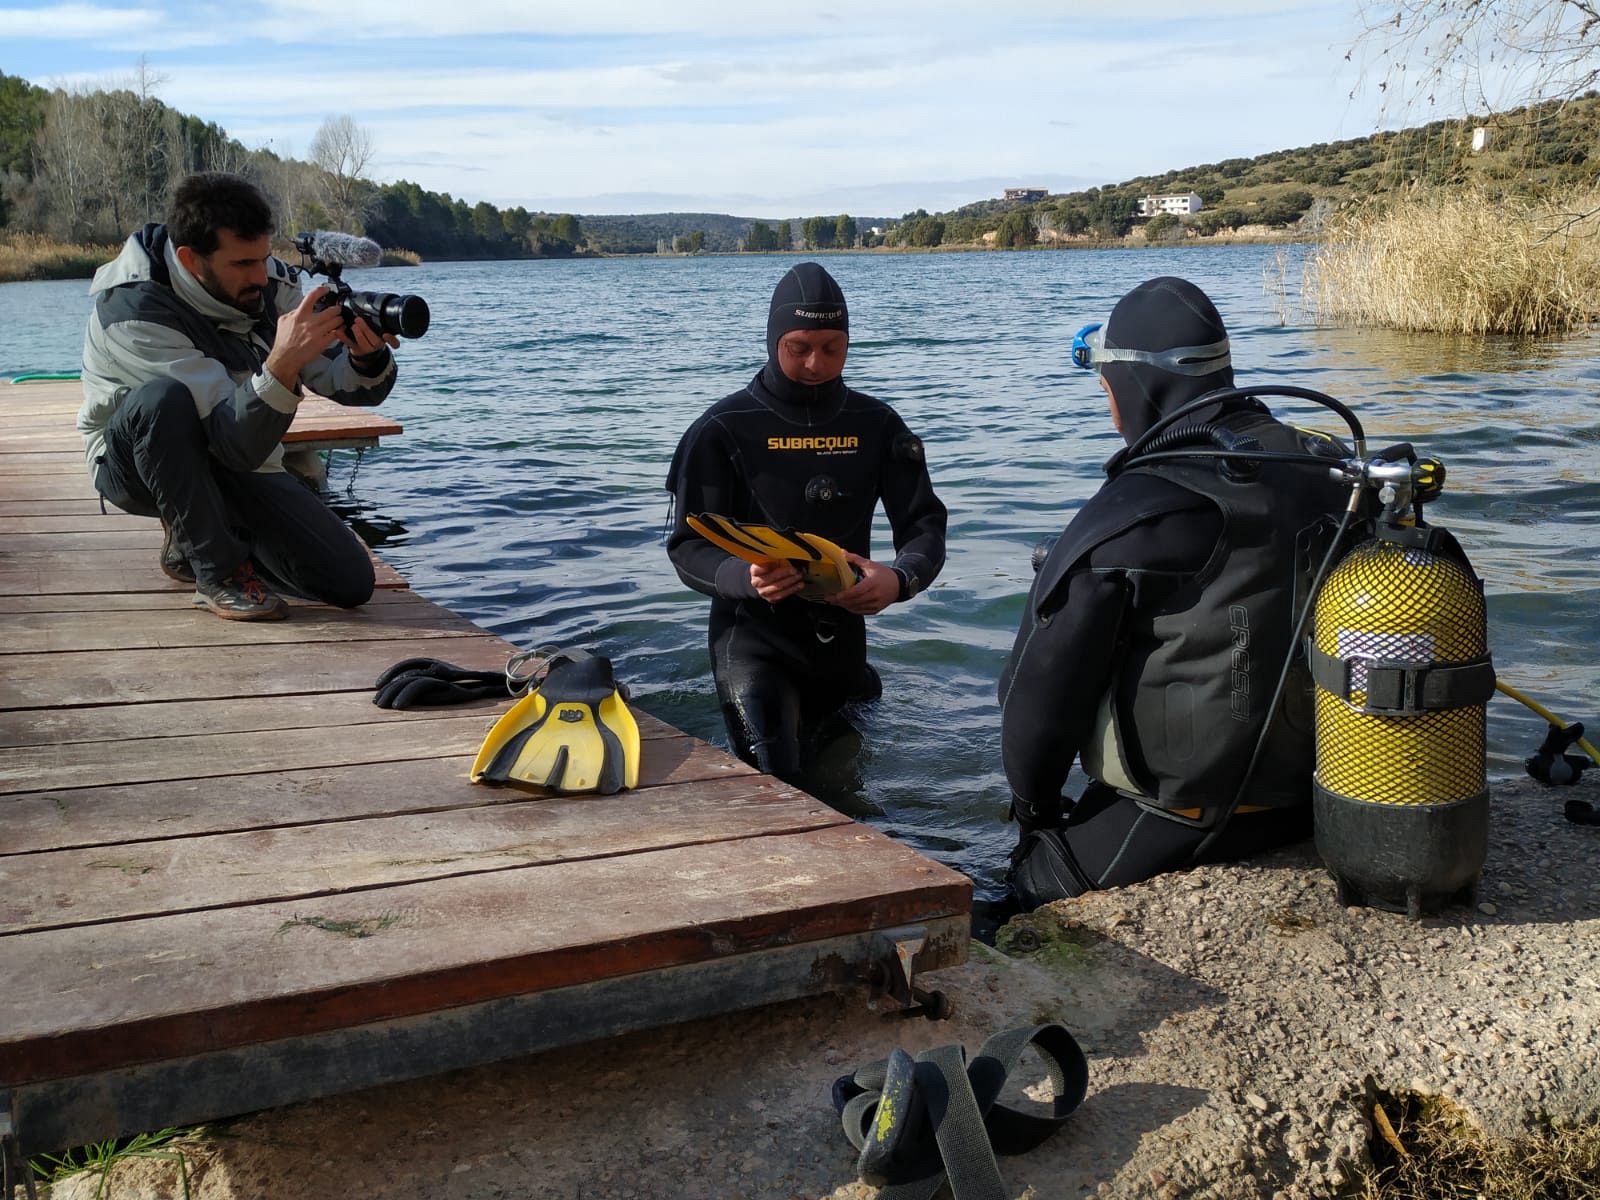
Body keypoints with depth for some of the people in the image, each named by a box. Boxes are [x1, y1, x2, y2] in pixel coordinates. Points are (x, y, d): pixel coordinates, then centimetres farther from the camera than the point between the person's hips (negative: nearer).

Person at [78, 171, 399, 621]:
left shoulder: (269, 281, -13)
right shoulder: (133, 312, -29)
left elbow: (349, 385, -10)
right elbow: (237, 444, -36)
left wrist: (368, 357, -34)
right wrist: (282, 364, -53)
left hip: (237, 463, 5)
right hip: (135, 463, -4)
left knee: (350, 583, -10)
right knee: (163, 399, -39)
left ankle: (195, 538, 14)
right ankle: (219, 571, -21)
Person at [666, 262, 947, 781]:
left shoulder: (876, 425, 0)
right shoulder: (725, 428, -9)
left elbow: (925, 525, -3)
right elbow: (688, 546, -11)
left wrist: (899, 579, -27)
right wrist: (746, 577, -34)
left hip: (842, 636, 4)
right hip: (754, 636, -4)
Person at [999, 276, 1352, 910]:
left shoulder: (1127, 517, -21)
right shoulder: (1327, 478, 0)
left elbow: (1044, 685, -14)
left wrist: (1035, 806, 4)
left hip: (1177, 823, -7)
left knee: (1026, 891, 10)